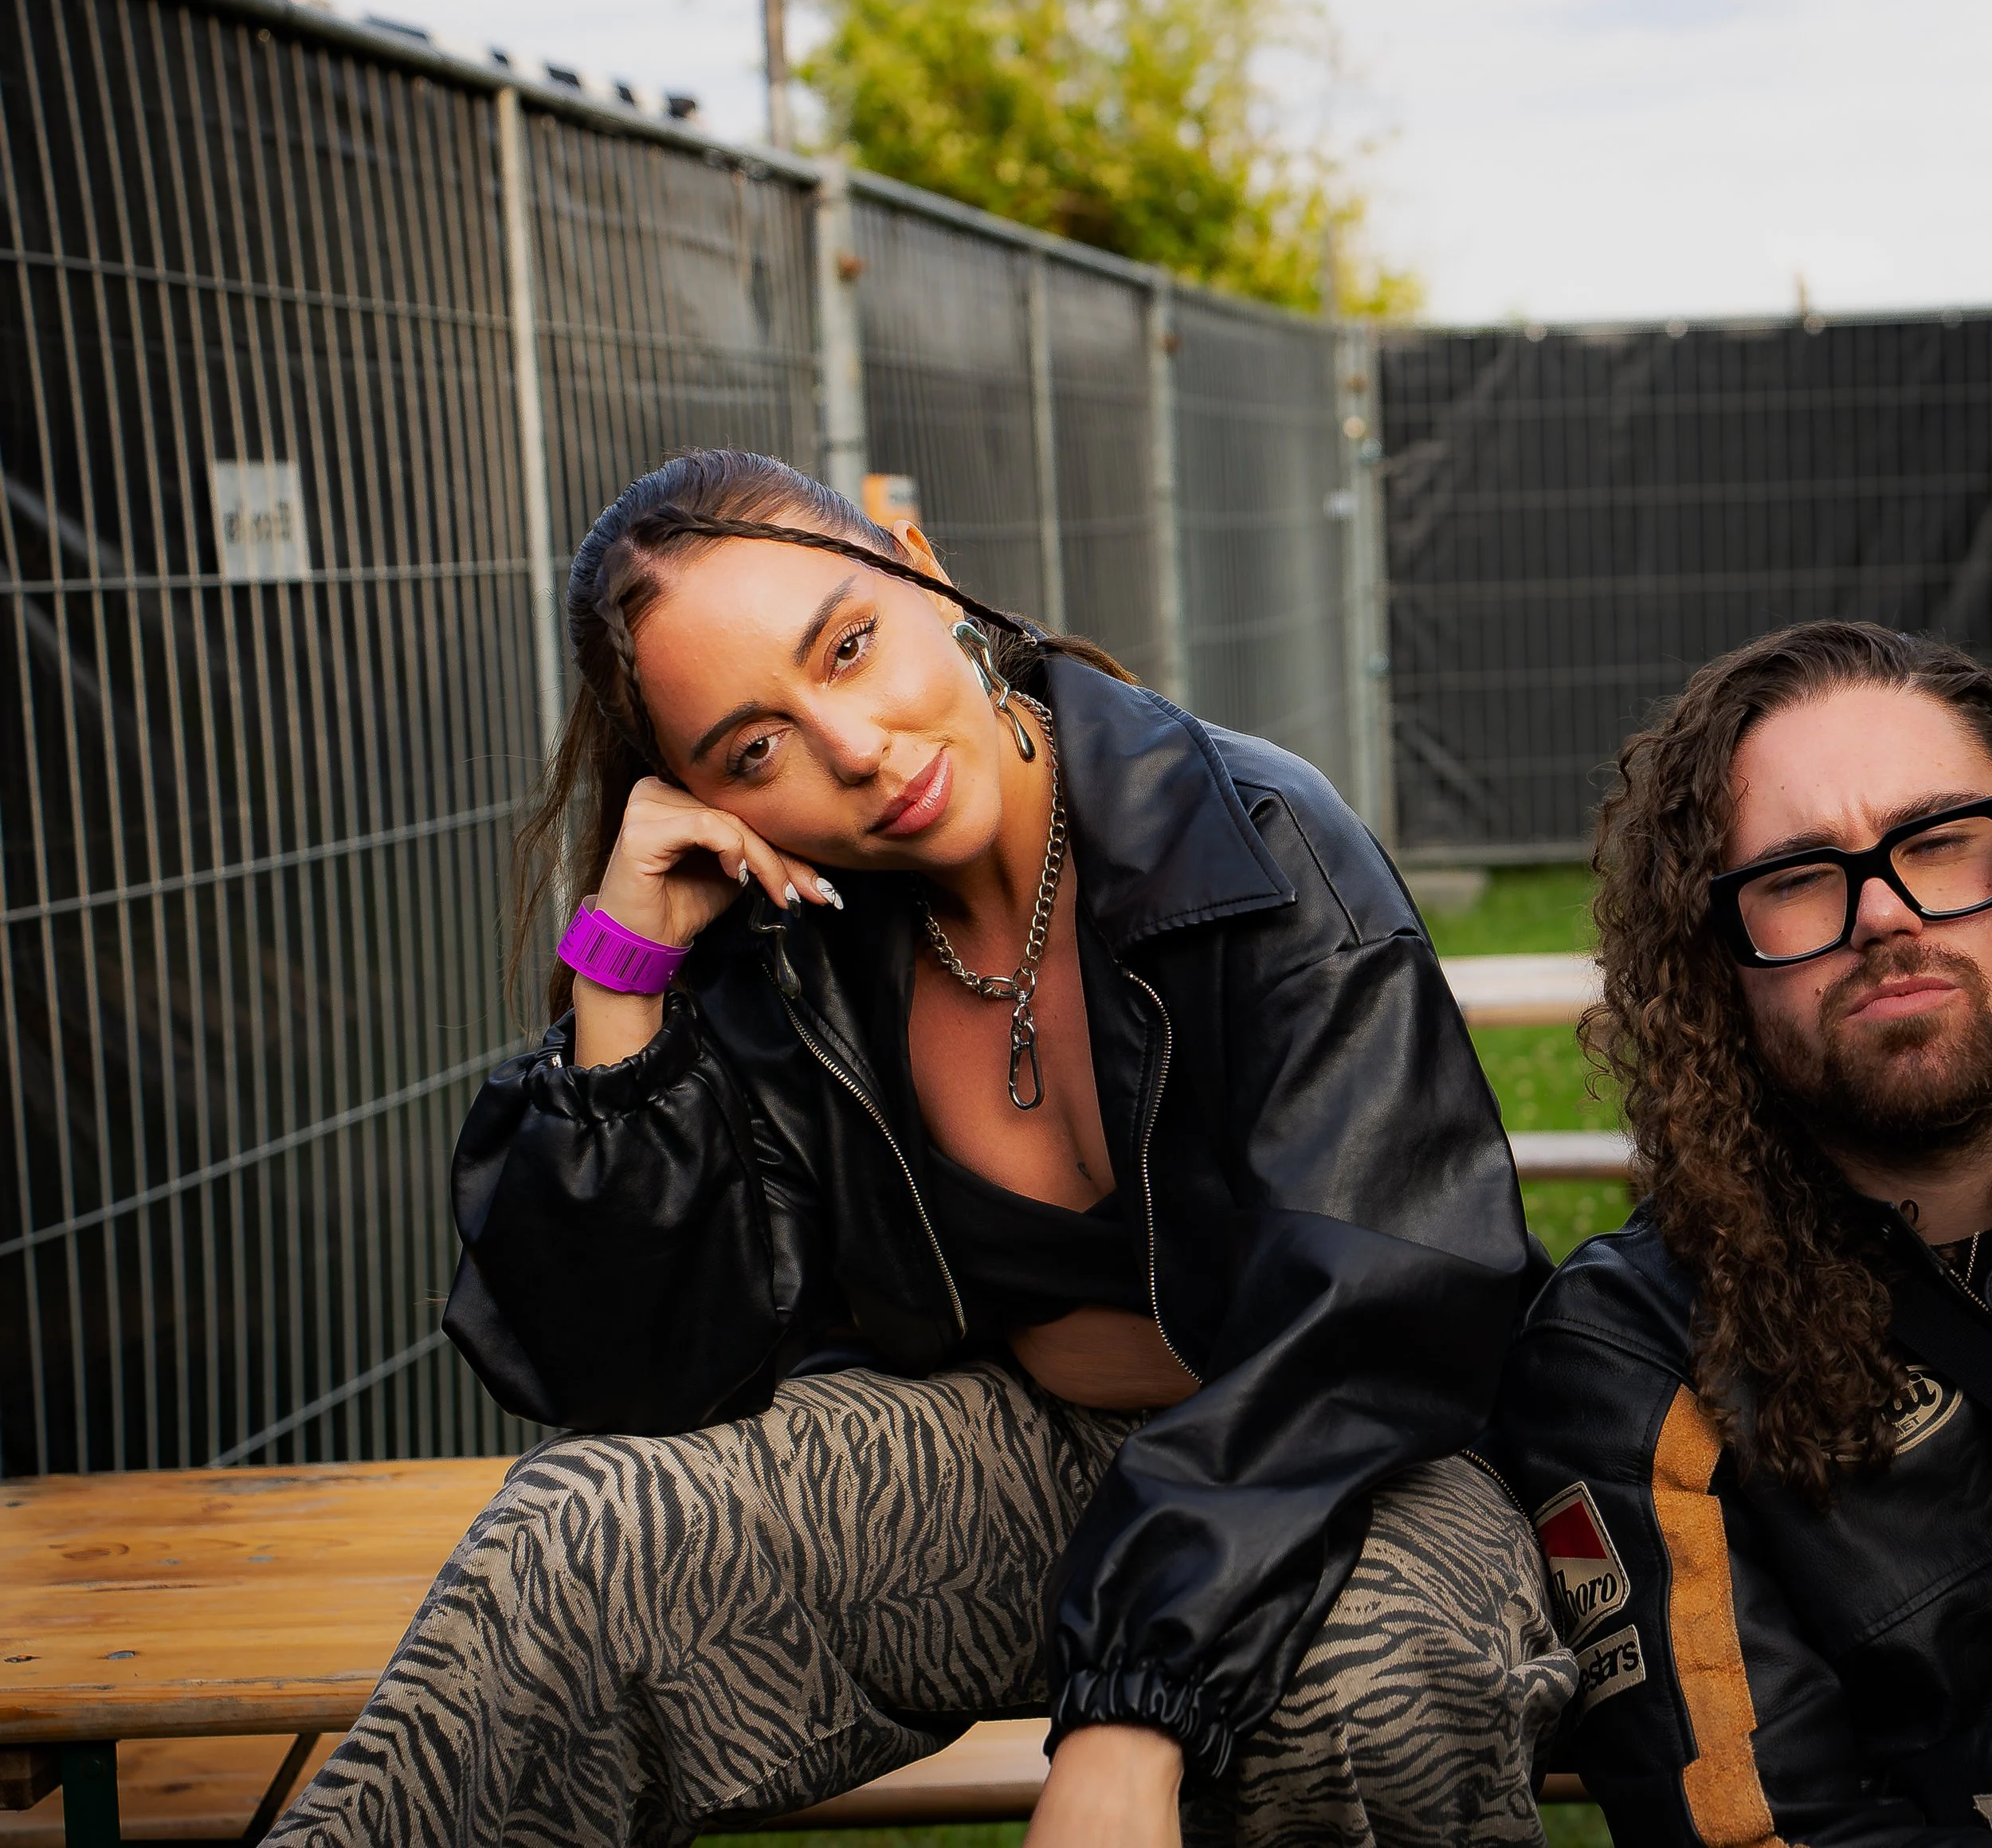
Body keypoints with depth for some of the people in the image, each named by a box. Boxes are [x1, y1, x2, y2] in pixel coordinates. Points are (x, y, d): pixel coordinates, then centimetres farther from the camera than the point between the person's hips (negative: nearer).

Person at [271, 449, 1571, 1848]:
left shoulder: (1260, 851, -20)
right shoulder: (780, 953, -8)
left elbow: (1373, 1313, -28)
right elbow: (637, 1367, -11)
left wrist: (1127, 1728, -38)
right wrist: (624, 971, -21)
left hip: (1299, 1467, -3)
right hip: (990, 1439, 3)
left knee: (1374, 1674, -37)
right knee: (581, 1528, -20)